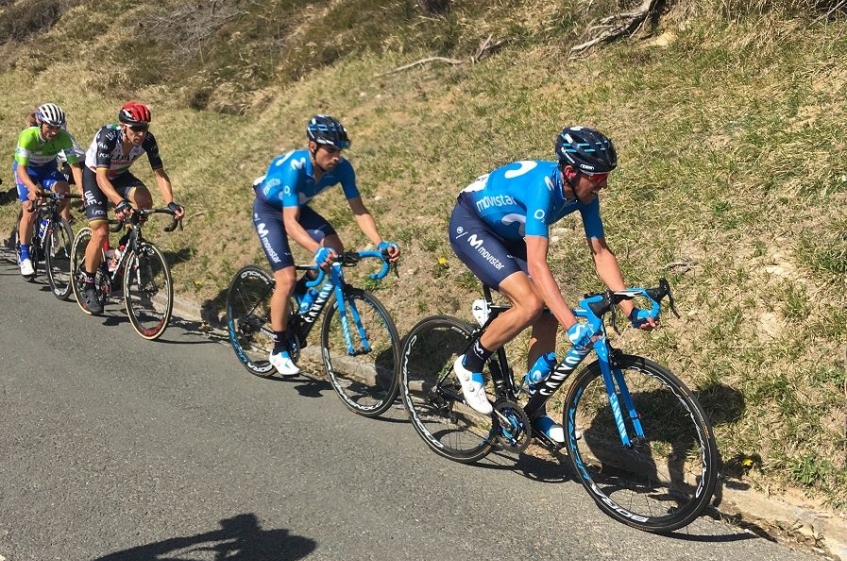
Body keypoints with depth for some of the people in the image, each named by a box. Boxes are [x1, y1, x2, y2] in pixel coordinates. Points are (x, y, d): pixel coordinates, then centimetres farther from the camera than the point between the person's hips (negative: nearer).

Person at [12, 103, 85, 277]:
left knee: (63, 188, -30)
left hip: (48, 168, 2)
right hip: (26, 169, -2)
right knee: (30, 211, -15)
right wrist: (33, 188, -59)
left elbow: (75, 164, -30)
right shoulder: (28, 136, -34)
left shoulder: (63, 137, -27)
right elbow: (21, 168, -40)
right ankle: (25, 257, -3)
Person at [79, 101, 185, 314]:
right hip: (94, 176, -4)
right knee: (101, 233, -16)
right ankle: (88, 287, 1)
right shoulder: (108, 137, -35)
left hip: (120, 175, 4)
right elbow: (101, 176, -43)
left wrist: (171, 203, -40)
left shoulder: (147, 140, -24)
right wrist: (119, 202, -59)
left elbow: (159, 172, -24)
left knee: (145, 200, -28)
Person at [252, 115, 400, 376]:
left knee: (336, 252, -18)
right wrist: (317, 250, -59)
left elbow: (359, 209, -21)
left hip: (299, 207, 5)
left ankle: (302, 289, 10)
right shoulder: (294, 167, -38)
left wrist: (380, 243, -37)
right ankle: (279, 351, -1)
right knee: (287, 279, -16)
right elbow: (290, 222, -44)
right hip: (269, 210, -5)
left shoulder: (342, 168, -24)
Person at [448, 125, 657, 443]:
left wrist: (631, 310, -16)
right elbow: (537, 264, -43)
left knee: (548, 318, -2)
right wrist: (573, 325, -48)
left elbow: (601, 253, -8)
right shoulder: (543, 186, -36)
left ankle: (535, 413, 11)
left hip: (506, 234, 8)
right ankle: (469, 365, -3)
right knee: (531, 303, -26)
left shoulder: (584, 194, -13)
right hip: (470, 226, -8)